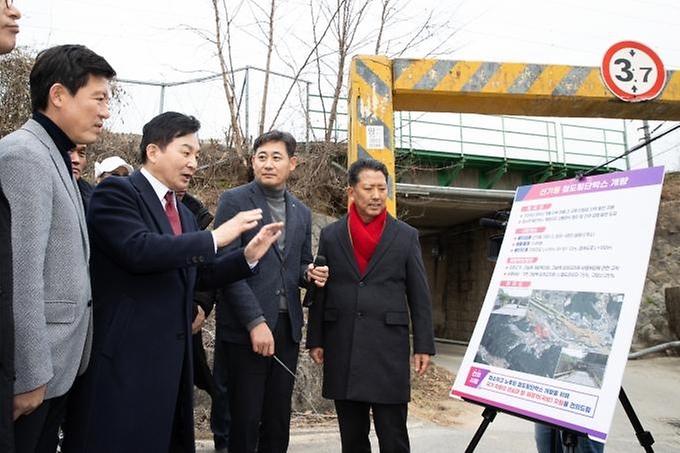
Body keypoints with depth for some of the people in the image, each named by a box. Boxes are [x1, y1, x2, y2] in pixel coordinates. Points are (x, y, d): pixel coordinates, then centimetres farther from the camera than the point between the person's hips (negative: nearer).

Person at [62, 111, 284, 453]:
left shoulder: (184, 214, 17)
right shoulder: (115, 192, -8)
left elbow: (200, 275, 18)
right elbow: (139, 250, -24)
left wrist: (248, 255, 4)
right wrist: (214, 237, -19)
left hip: (172, 356, 8)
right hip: (124, 356, -8)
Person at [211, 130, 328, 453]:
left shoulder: (302, 212, 14)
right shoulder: (234, 201, -3)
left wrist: (310, 274, -4)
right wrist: (255, 321, -17)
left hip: (287, 327, 5)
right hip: (244, 328, -5)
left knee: (279, 419, 11)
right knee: (244, 419, 4)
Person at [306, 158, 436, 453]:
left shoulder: (406, 236, 2)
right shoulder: (330, 235, 6)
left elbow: (419, 296, 2)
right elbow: (319, 291, 7)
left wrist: (424, 345, -1)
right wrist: (315, 339, 4)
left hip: (389, 349, -2)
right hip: (342, 349, 2)